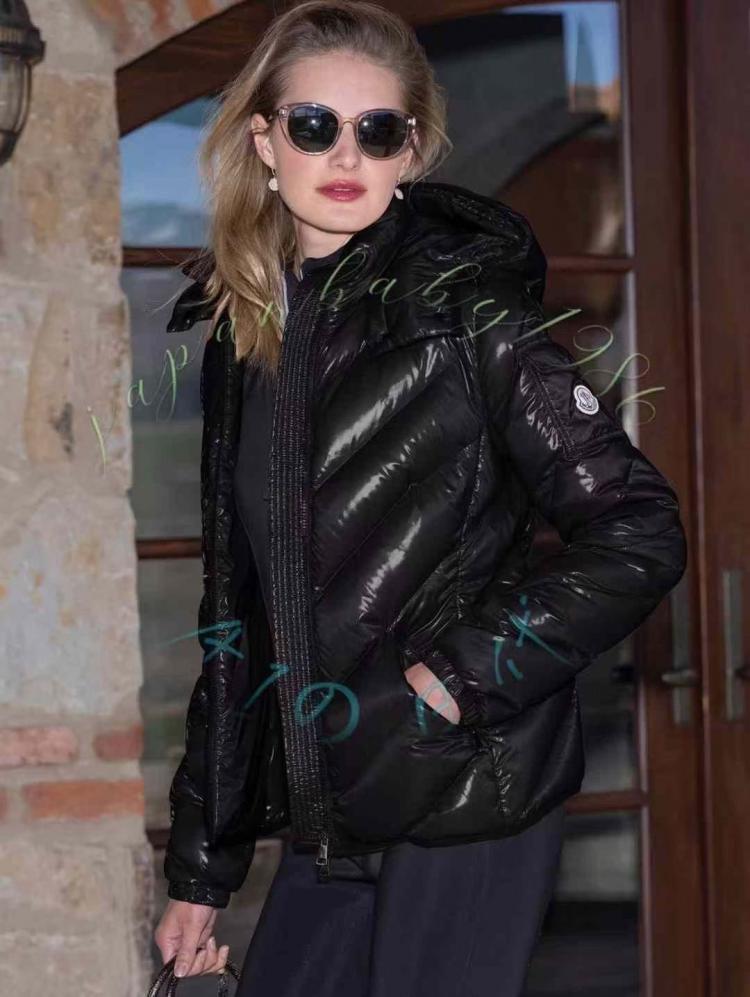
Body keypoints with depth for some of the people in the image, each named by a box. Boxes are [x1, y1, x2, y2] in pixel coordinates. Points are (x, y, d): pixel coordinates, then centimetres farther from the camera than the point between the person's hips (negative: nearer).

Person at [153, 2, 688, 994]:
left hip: (468, 792, -6)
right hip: (332, 816, 6)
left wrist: (463, 673, -16)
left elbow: (640, 531, -9)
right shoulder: (241, 336, 11)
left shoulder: (461, 301, -6)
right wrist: (201, 864, 15)